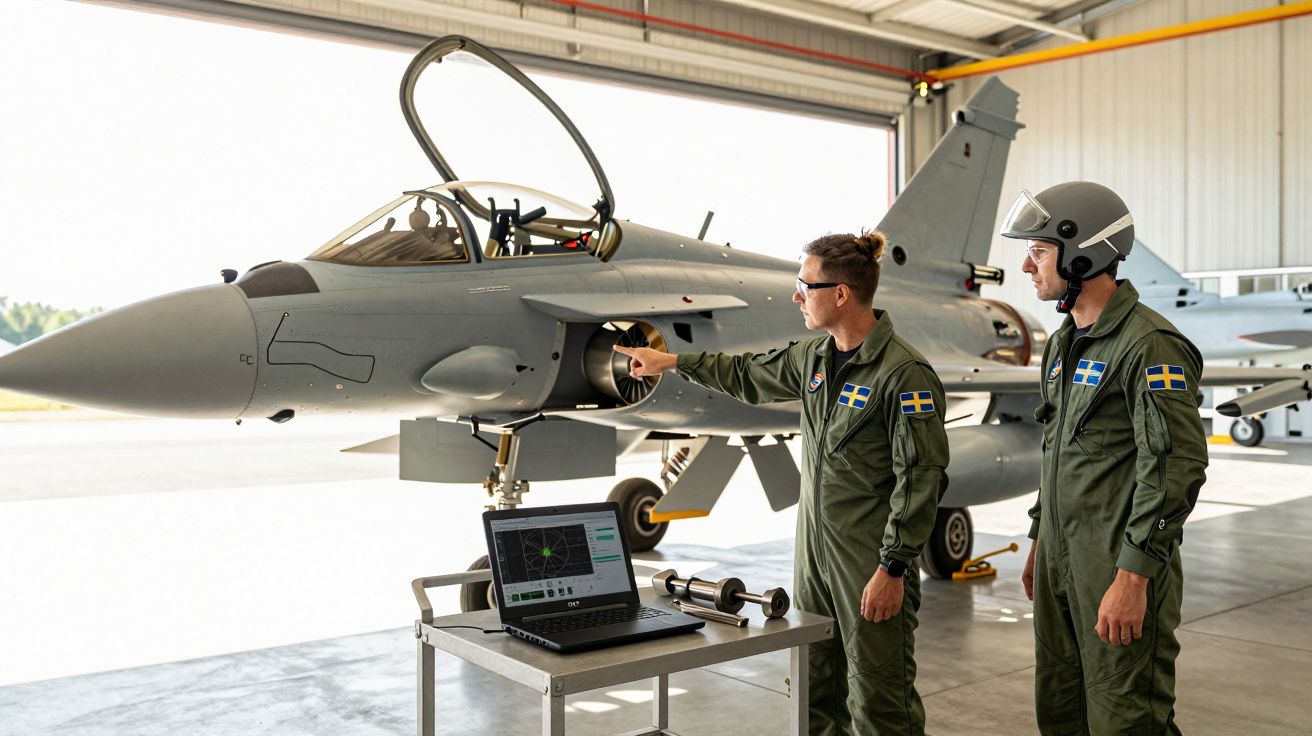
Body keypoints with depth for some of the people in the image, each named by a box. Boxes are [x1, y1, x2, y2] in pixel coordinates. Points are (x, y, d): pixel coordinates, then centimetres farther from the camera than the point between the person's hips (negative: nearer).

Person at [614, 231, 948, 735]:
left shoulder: (904, 372, -17)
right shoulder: (815, 358, 7)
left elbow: (920, 477, -18)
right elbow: (749, 376, 25)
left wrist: (893, 568, -18)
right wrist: (672, 361, 27)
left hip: (872, 562, -7)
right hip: (815, 550, 8)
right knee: (815, 693, 16)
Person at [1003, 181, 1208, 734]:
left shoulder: (1151, 345, -16)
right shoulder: (1064, 343, 13)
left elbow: (1176, 466, -21)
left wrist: (1132, 577, -23)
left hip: (1121, 567, -9)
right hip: (1061, 563, 9)